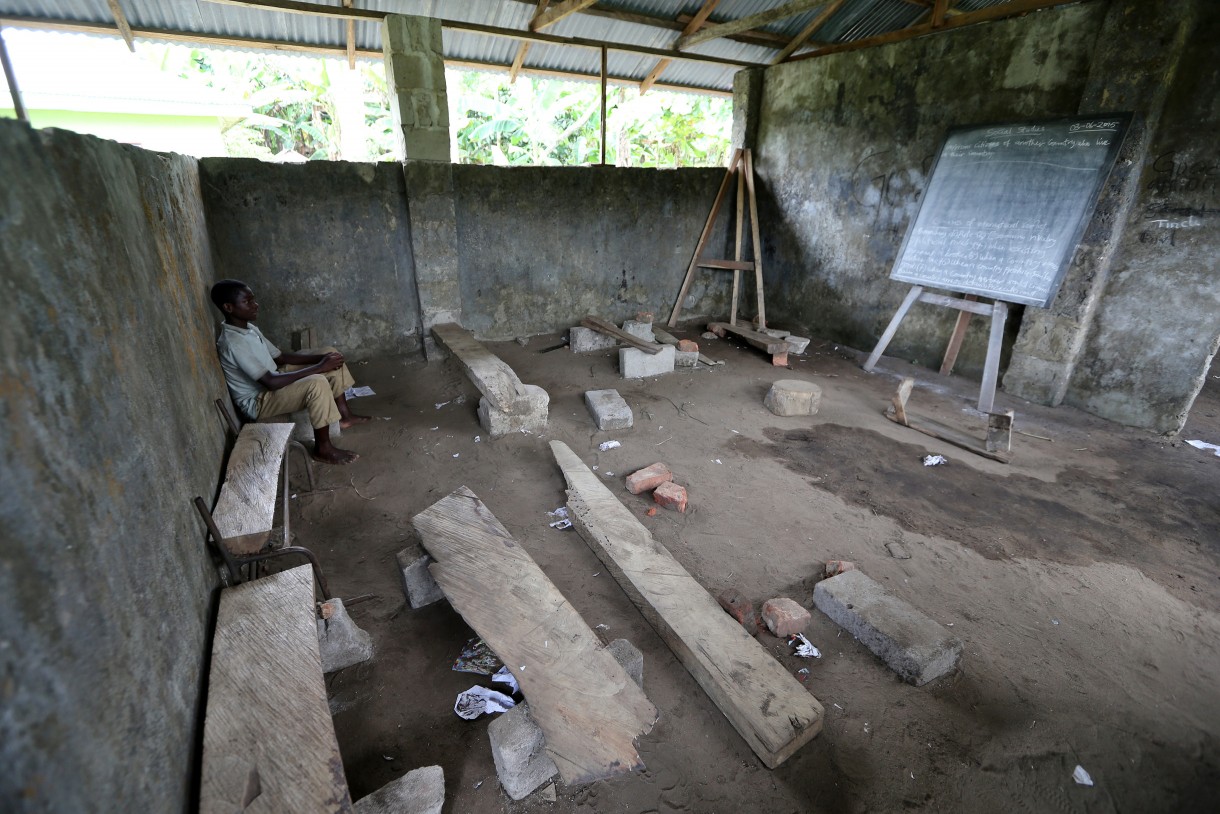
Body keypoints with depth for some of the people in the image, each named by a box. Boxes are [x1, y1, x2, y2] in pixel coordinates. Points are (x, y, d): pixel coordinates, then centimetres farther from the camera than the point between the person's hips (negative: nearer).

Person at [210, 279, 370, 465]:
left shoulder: (250, 329, 4)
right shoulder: (232, 343, -26)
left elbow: (280, 358, 9)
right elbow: (271, 382, -31)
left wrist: (320, 358, -7)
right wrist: (319, 368, -29)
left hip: (271, 381, 10)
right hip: (259, 402, -10)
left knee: (330, 353, 4)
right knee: (318, 383, -35)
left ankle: (345, 415, 7)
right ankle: (323, 449, -19)